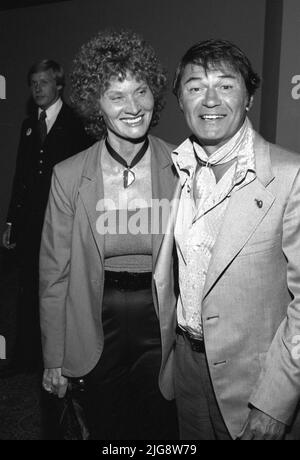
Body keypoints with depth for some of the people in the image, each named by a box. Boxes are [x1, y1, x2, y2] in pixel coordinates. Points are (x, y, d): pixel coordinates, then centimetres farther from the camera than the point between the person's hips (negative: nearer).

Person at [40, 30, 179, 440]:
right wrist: (54, 359, 1)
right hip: (98, 325, 1)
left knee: (161, 429, 18)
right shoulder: (69, 176, -7)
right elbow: (55, 271, -2)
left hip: (163, 323, 0)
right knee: (105, 427, 20)